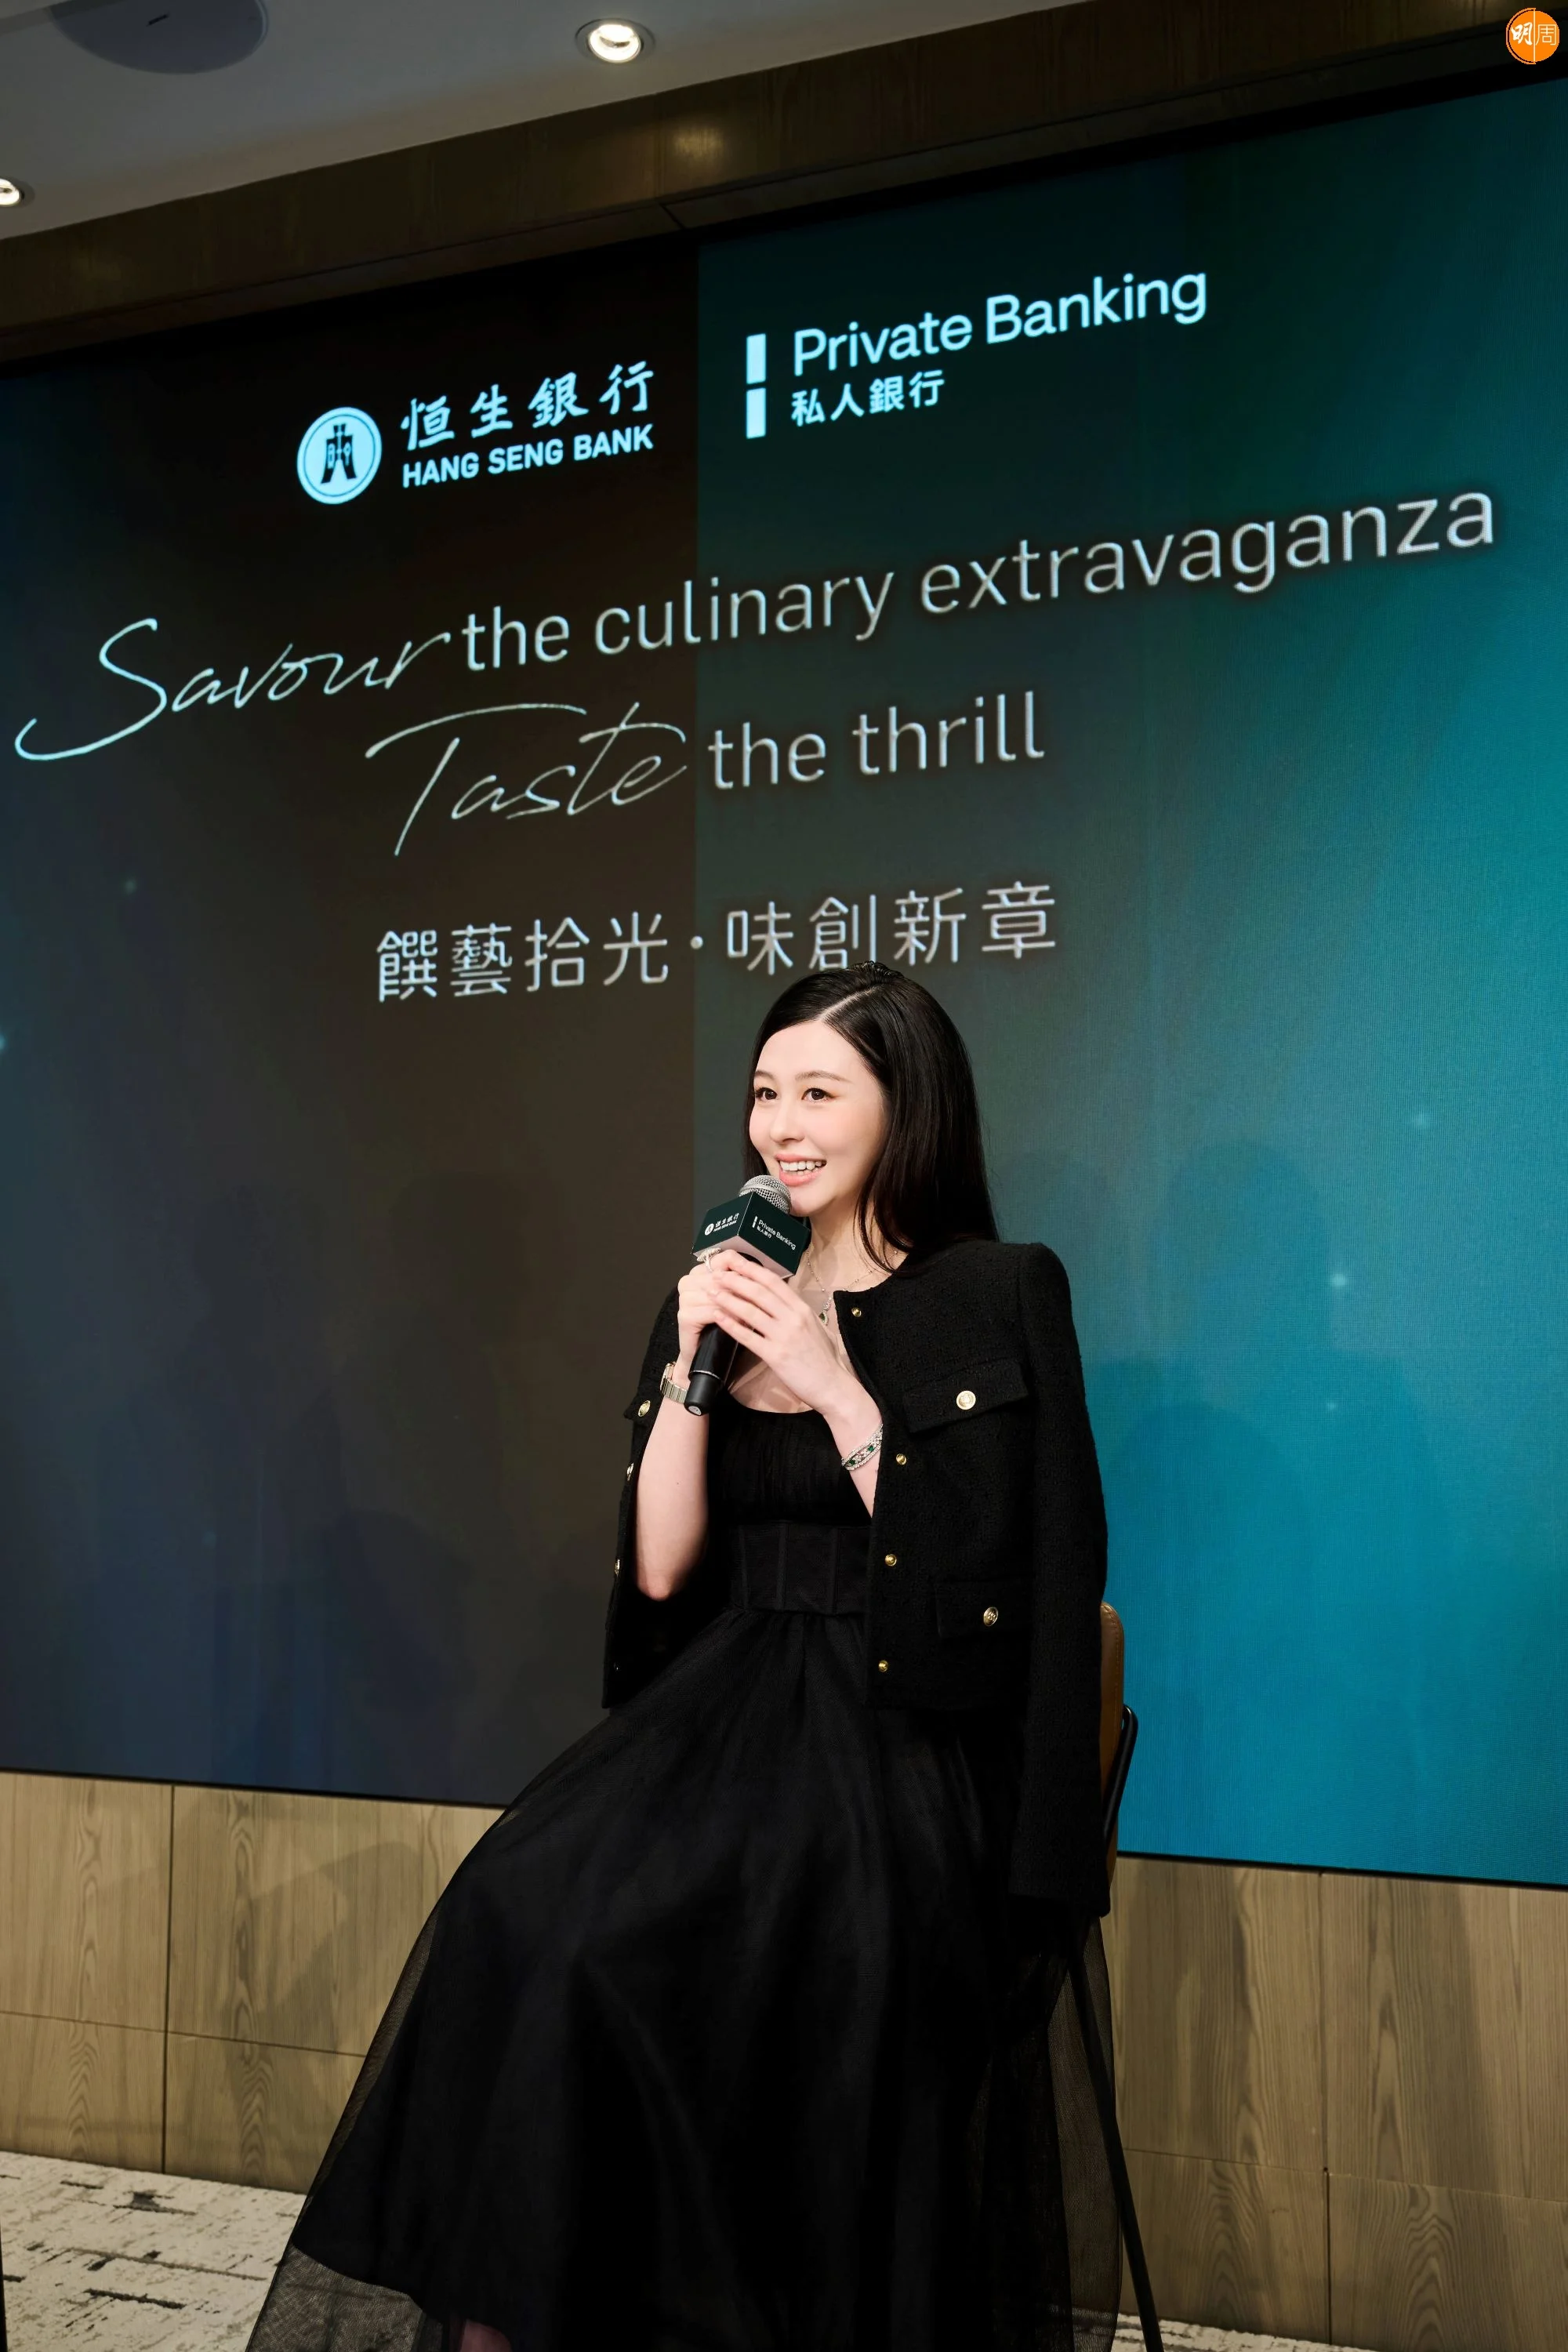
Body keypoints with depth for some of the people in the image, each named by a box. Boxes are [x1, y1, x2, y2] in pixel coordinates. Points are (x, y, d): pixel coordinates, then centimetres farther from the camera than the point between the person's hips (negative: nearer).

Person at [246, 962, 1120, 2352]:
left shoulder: (1000, 1298, -1)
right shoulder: (722, 1295, 13)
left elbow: (979, 1571, -9)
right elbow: (660, 1564, 7)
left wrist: (835, 1384, -13)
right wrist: (692, 1369, -5)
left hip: (898, 1737, -5)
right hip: (724, 1706, 5)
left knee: (615, 1933, -27)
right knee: (525, 1905, -23)